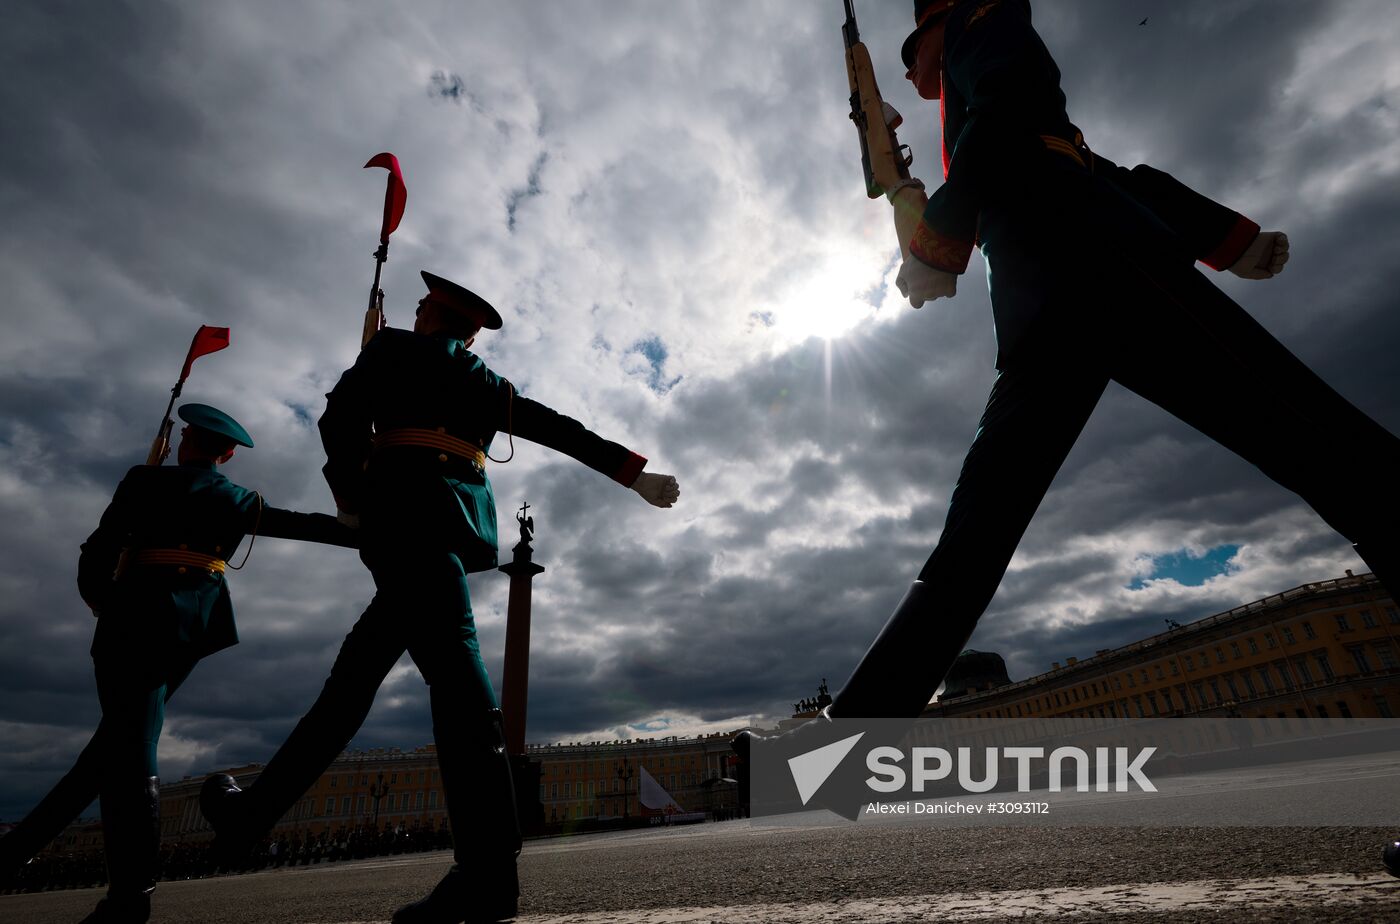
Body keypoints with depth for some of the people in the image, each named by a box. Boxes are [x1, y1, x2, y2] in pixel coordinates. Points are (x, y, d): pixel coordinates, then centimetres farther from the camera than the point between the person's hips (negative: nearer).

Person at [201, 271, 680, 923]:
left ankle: (488, 869, -21)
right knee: (356, 671, 11)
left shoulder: (393, 347, 15)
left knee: (452, 668, -18)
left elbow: (338, 416, 4)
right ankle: (251, 815, 22)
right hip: (466, 525, 7)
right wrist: (635, 474, 21)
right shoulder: (489, 384, 26)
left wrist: (351, 495, 15)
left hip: (409, 508, -6)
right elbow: (563, 430, 21)